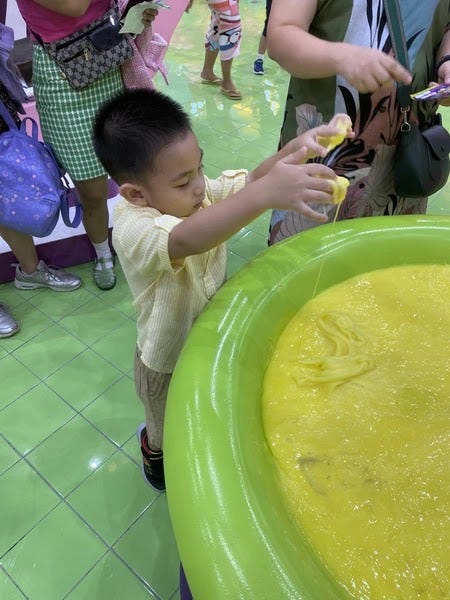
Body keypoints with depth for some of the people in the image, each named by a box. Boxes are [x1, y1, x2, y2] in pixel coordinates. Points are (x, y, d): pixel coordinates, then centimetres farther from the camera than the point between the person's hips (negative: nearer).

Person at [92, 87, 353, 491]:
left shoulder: (194, 193, -14)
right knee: (168, 429, 26)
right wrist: (266, 193, -67)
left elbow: (250, 181, -18)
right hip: (169, 363, -5)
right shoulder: (133, 229, -37)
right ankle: (155, 449, 60)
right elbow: (187, 240, -57)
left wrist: (296, 149, -38)